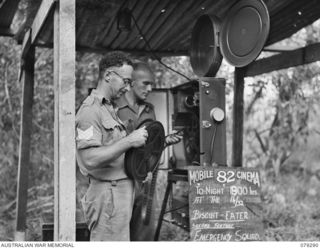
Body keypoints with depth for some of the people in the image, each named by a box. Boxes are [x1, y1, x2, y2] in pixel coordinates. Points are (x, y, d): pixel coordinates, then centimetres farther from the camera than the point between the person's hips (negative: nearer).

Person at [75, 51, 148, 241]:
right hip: (108, 195, -10)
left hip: (121, 194, 10)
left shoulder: (110, 108, 18)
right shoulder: (91, 110, -14)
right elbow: (90, 159, -24)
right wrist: (129, 141, -22)